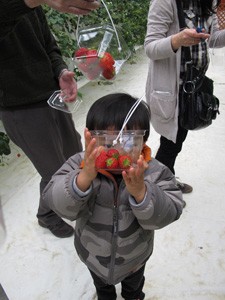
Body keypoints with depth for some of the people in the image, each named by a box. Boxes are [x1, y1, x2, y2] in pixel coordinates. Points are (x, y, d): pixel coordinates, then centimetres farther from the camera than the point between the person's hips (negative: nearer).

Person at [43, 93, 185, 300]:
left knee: (134, 283, 37)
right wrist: (84, 178, -55)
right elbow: (58, 203, -36)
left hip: (135, 256, 0)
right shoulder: (81, 166, -29)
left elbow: (167, 215, -32)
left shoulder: (154, 172, -29)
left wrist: (140, 192, -52)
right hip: (93, 254, 1)